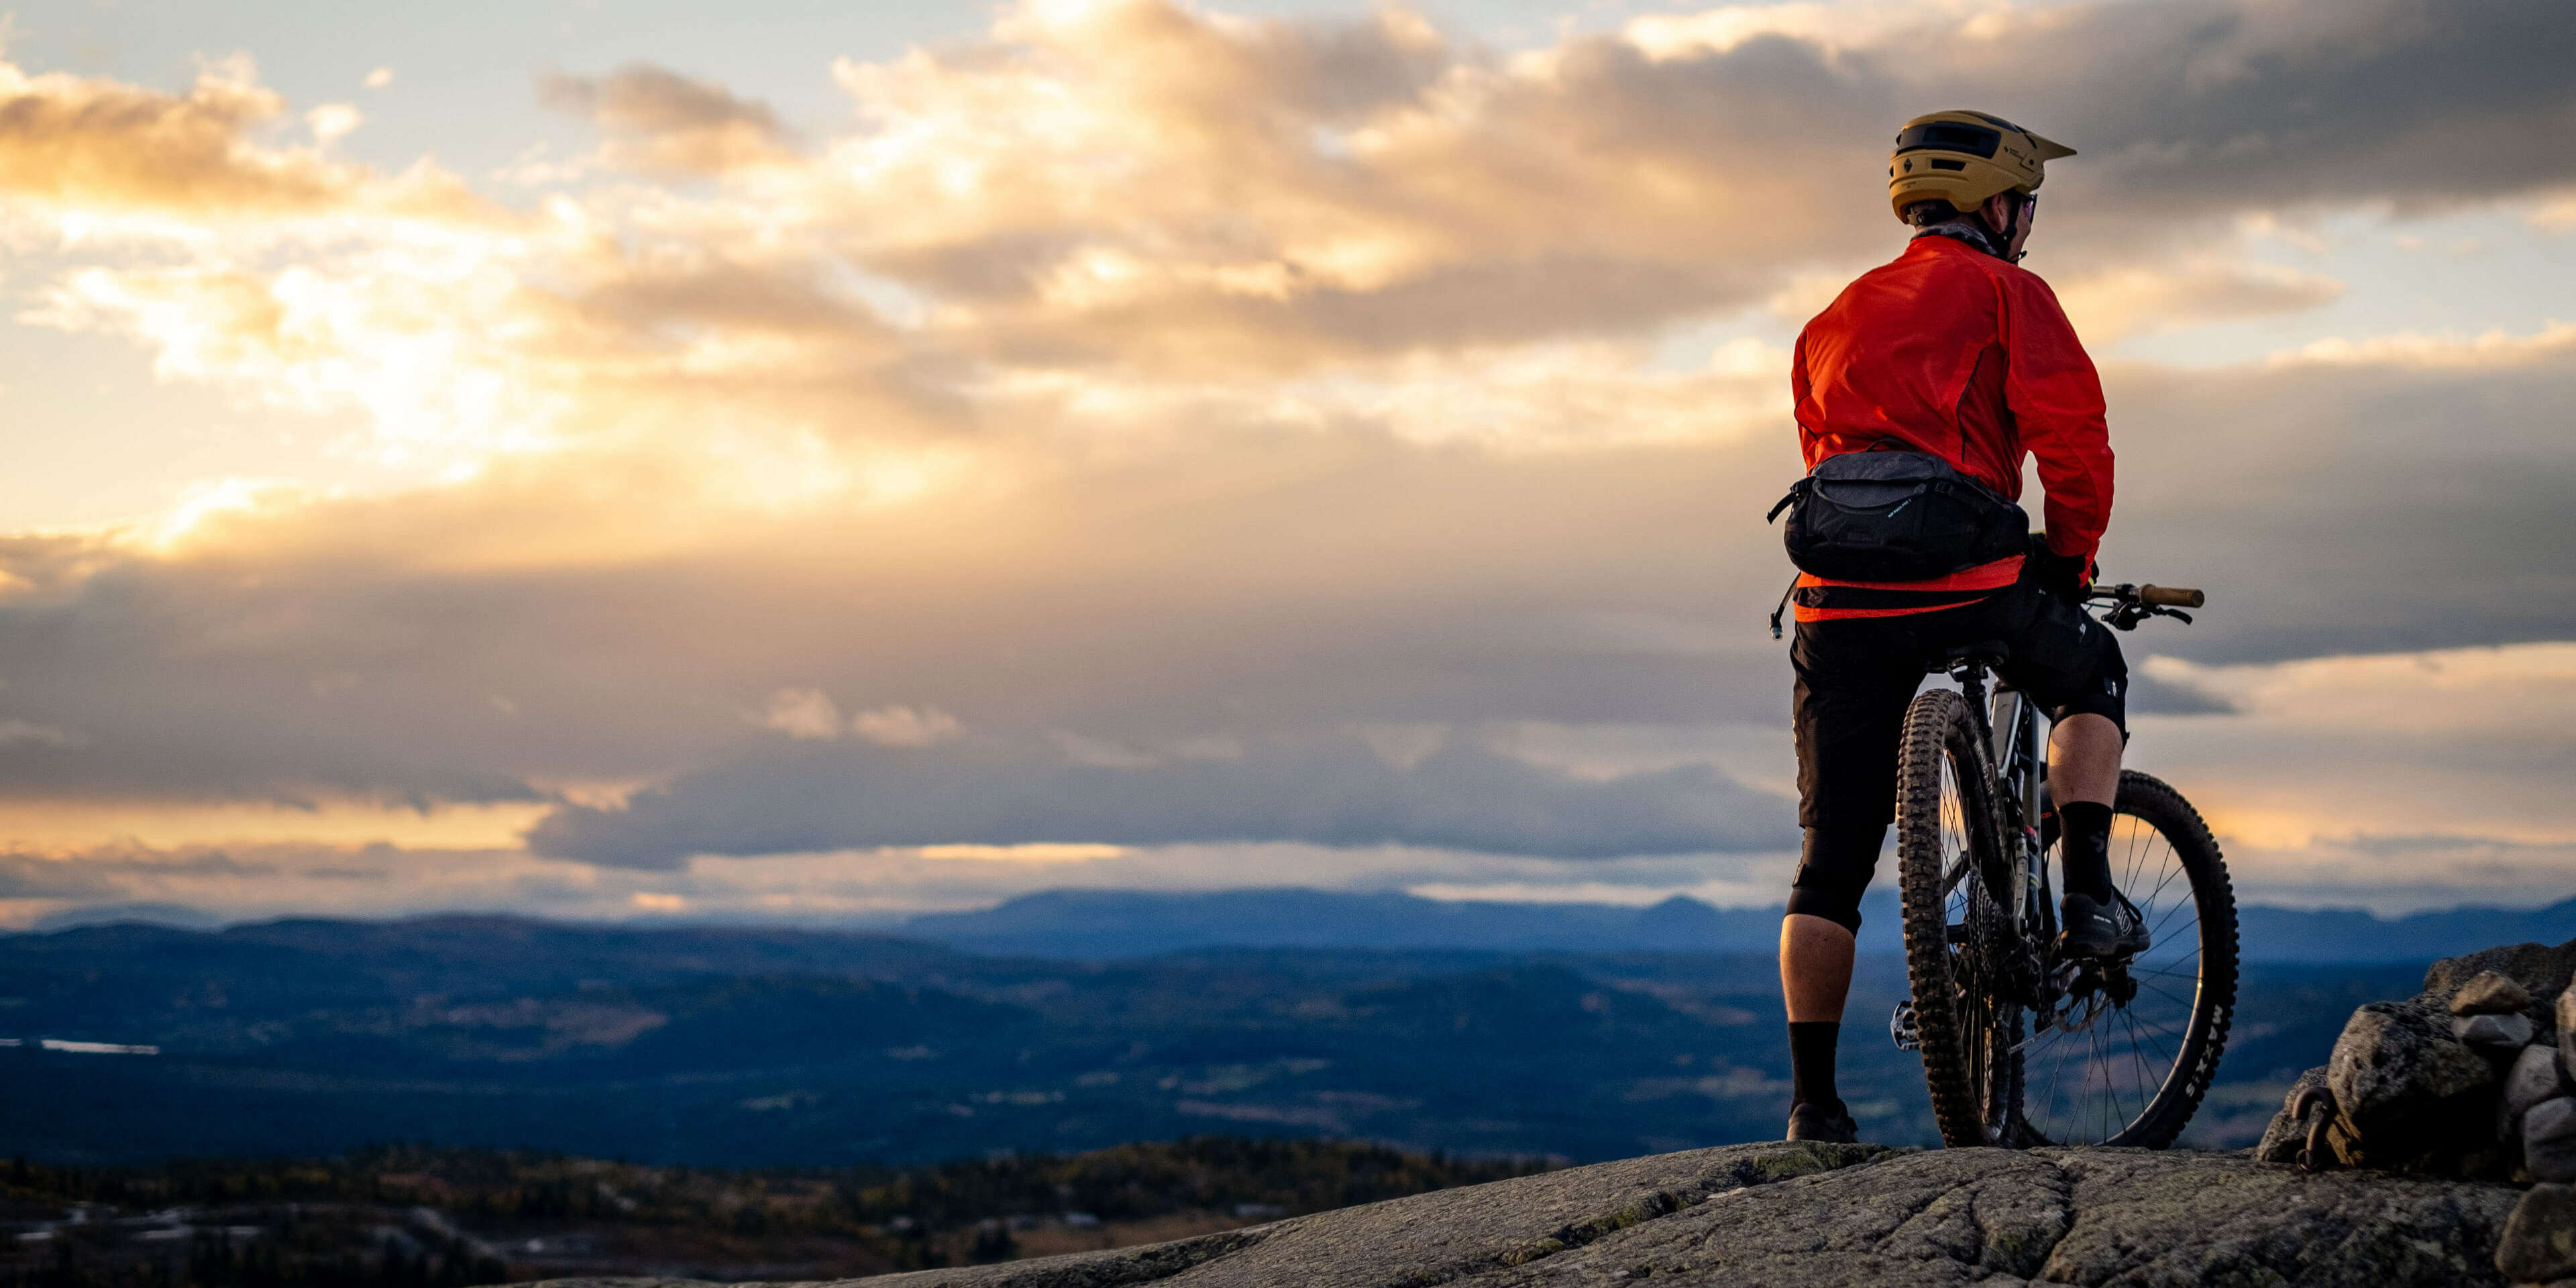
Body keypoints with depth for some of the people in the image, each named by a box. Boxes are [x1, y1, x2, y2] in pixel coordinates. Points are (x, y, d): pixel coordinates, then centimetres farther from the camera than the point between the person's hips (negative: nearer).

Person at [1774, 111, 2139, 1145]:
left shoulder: (1835, 317, 26)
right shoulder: (2003, 292, 6)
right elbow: (2073, 438, -2)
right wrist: (2070, 558, 12)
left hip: (1837, 603, 5)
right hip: (1969, 590, -4)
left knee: (1830, 865, 8)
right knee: (2091, 679, 28)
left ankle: (1812, 1100, 4)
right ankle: (2088, 892, 14)